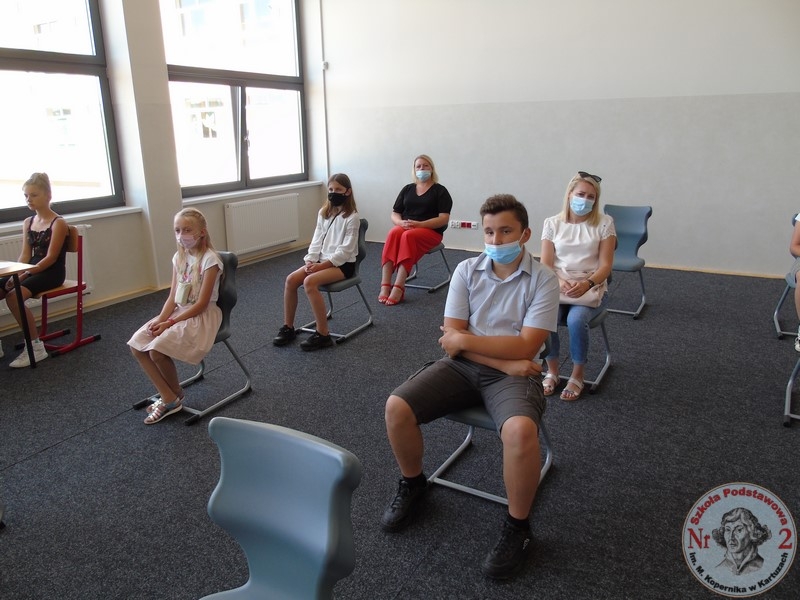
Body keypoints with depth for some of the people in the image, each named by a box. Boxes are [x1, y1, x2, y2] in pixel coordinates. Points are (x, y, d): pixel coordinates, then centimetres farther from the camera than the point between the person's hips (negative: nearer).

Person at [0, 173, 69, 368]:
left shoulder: (58, 223, -10)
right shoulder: (27, 222, 12)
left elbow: (51, 258, -15)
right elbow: (25, 254, 9)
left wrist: (25, 274, -20)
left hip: (52, 272, -7)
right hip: (32, 270, 7)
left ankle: (36, 346, -20)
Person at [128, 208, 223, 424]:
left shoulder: (209, 259, -17)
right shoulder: (179, 257, 6)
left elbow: (201, 304, -18)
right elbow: (173, 297, 6)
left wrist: (170, 323, -19)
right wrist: (160, 319, -11)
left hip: (202, 315, -8)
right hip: (179, 310, 8)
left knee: (157, 350, -23)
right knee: (137, 345, -8)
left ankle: (176, 396, 4)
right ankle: (168, 398, -1)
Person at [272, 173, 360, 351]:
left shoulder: (352, 217, -10)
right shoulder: (323, 213, 11)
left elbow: (345, 250, -15)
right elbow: (317, 241, 9)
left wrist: (322, 265, -20)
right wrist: (310, 261, -9)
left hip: (343, 263, -7)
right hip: (323, 260, 7)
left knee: (309, 282, -30)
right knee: (291, 279, -14)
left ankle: (323, 335, -23)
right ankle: (288, 328, 0)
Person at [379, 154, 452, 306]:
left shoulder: (440, 191, 5)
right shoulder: (407, 189, 17)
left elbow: (444, 219, -6)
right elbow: (394, 214, 14)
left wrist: (419, 224, -18)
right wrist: (401, 222, -11)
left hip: (430, 231, -3)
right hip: (404, 228, 3)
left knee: (409, 236, -37)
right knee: (393, 233, -33)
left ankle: (398, 288, -42)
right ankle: (385, 286, -41)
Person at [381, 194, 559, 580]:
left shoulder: (543, 280, -5)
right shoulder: (467, 270, 4)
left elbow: (525, 347, -14)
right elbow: (450, 338, -3)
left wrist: (464, 340, -10)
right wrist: (504, 359, -14)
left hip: (514, 373, -3)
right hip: (462, 366, 4)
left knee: (520, 431, -35)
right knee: (396, 407, -16)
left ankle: (517, 527, -6)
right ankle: (412, 485, 15)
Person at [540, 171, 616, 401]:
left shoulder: (604, 223, 1)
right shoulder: (552, 223, 5)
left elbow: (605, 265, -3)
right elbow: (545, 265, -1)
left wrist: (587, 284, -23)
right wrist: (560, 282, -22)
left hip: (591, 288, -1)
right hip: (557, 287, 1)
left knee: (576, 320, -32)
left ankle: (577, 377, -7)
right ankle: (551, 372, -3)